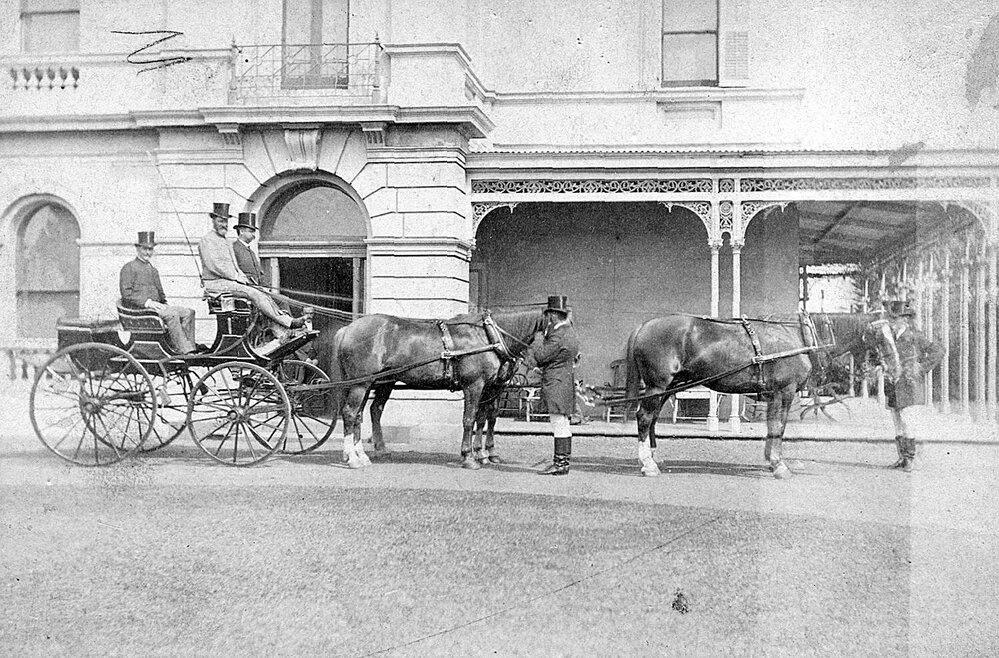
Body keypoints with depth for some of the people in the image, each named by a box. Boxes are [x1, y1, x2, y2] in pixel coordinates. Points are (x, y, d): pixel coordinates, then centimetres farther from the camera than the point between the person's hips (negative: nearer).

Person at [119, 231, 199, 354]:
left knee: (188, 312, -14)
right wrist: (147, 302, -19)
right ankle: (184, 351, -37)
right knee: (172, 315, -33)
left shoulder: (153, 270, 28)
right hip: (138, 309, -8)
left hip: (155, 306, 8)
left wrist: (165, 305, 10)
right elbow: (126, 293, -10)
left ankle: (190, 348, -26)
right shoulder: (129, 268, 2)